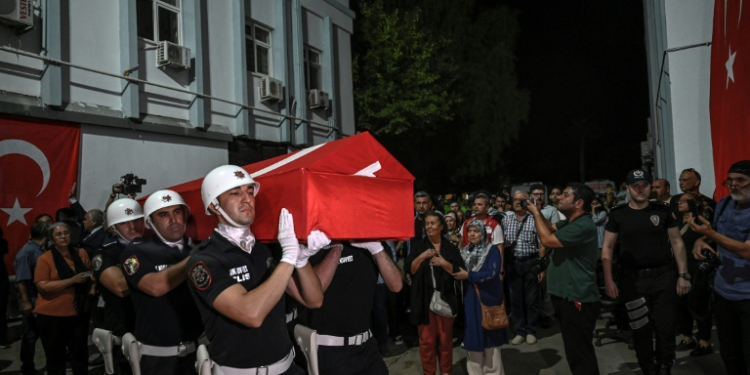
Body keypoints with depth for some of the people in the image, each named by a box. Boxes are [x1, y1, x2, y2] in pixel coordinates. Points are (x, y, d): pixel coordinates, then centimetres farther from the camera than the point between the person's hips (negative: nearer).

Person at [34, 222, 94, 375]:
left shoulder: (81, 253, 6)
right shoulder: (44, 259, -7)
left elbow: (90, 274, 18)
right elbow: (42, 286, -16)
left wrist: (91, 279, -4)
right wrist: (72, 280, -22)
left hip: (79, 313, 4)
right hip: (52, 315, -3)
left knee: (80, 355, 13)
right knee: (55, 357, 10)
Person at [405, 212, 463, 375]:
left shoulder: (450, 247, 4)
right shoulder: (418, 246, 5)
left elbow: (459, 271, -2)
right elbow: (409, 269, -3)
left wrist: (443, 263, -15)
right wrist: (422, 256, -15)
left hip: (445, 298, 0)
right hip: (424, 299, 0)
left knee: (445, 338, 9)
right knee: (426, 339, 4)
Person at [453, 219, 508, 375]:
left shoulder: (492, 250, -3)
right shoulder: (464, 252, 11)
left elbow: (492, 273, -14)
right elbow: (458, 272, 12)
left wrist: (468, 276, -14)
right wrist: (459, 275, -8)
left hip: (488, 298, -4)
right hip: (470, 300, 4)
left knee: (490, 338, 2)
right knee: (473, 338, 7)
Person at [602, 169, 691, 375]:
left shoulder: (662, 210, 3)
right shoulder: (618, 214, 0)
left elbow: (677, 242, 6)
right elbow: (607, 247, 1)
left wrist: (683, 274, 0)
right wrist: (609, 280, -6)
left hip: (663, 276, 1)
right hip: (633, 279, 0)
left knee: (666, 327, 4)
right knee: (641, 329, 8)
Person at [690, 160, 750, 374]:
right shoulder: (724, 204, 6)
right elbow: (714, 236, 21)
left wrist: (710, 233, -21)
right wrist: (701, 241, 0)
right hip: (722, 292, 6)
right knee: (729, 355, 17)